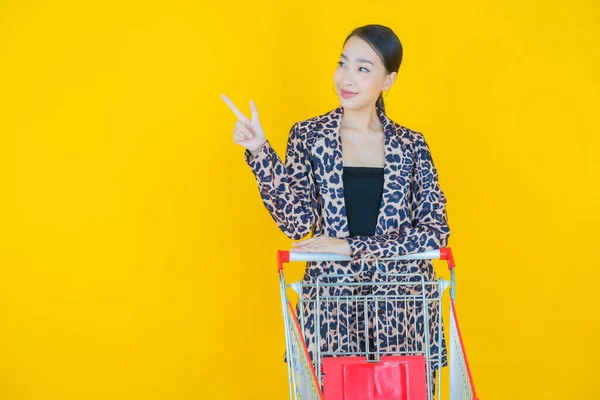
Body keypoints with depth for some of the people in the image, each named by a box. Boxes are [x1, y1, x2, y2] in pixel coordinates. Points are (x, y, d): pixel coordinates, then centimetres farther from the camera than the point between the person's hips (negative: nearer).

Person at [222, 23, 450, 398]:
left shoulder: (411, 144, 3)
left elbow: (436, 230, -5)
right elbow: (298, 223, -6)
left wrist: (351, 247, -13)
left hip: (403, 300, 1)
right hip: (331, 300, 0)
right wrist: (260, 153, -15)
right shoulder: (309, 136, 2)